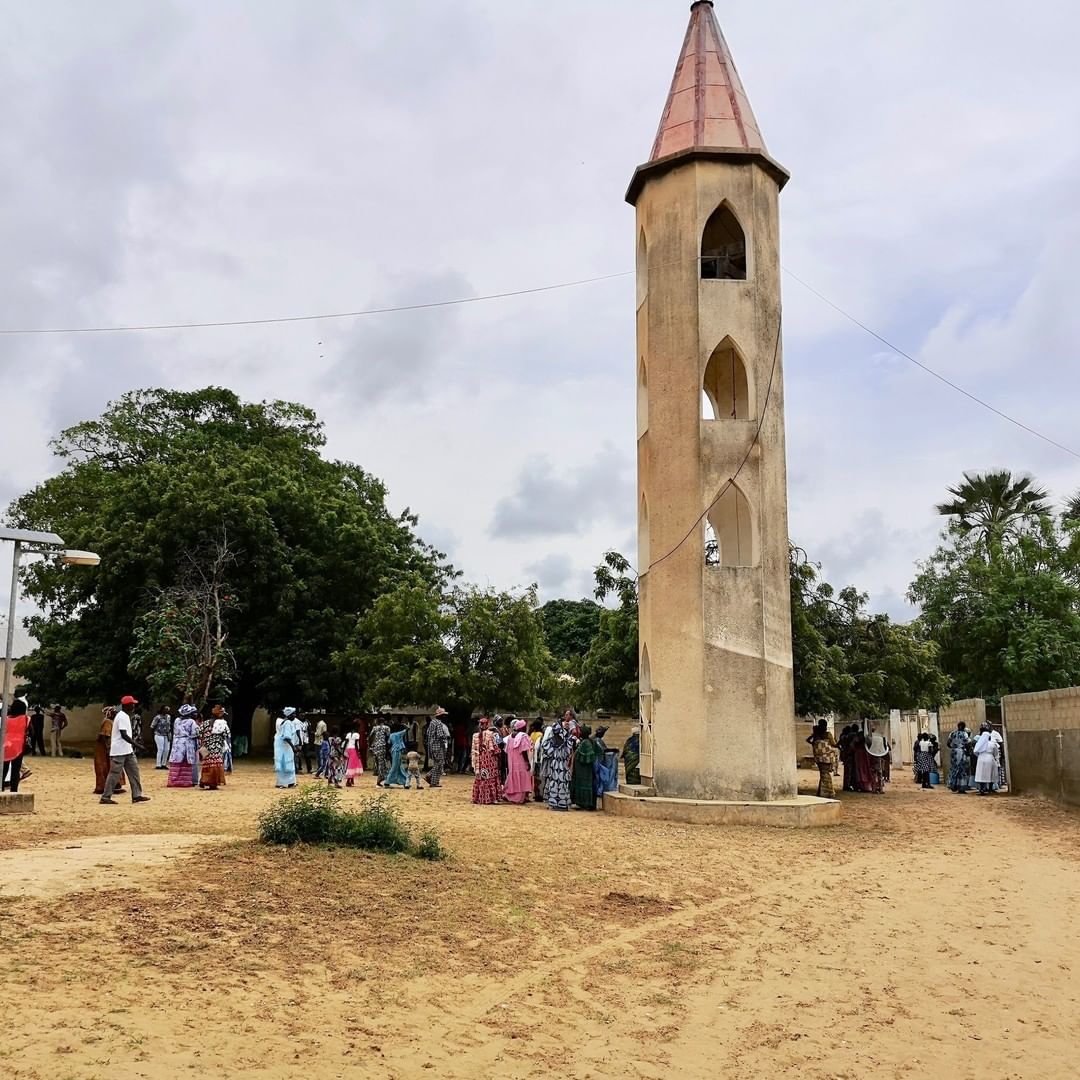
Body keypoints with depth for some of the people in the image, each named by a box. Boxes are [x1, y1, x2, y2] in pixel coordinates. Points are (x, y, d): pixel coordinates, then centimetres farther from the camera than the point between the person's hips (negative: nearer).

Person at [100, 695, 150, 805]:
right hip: (119, 751, -10)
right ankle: (105, 797, 5)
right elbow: (124, 735, -25)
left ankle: (137, 795, 8)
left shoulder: (125, 716, 13)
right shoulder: (122, 717, -18)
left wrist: (133, 745, 21)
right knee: (114, 774, -3)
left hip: (127, 751, 10)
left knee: (134, 771, 7)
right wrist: (136, 745, -28)